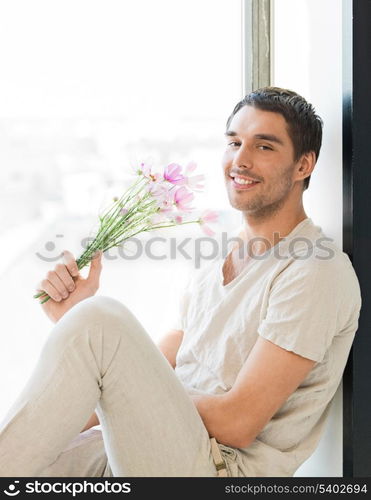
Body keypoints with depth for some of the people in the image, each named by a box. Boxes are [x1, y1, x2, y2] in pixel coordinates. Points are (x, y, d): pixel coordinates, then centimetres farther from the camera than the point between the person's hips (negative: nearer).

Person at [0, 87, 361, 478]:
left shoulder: (317, 269, -9)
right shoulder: (207, 276, 18)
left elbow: (237, 423, -15)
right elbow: (144, 382, 13)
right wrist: (74, 321, -3)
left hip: (220, 468, -7)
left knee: (99, 318, -25)